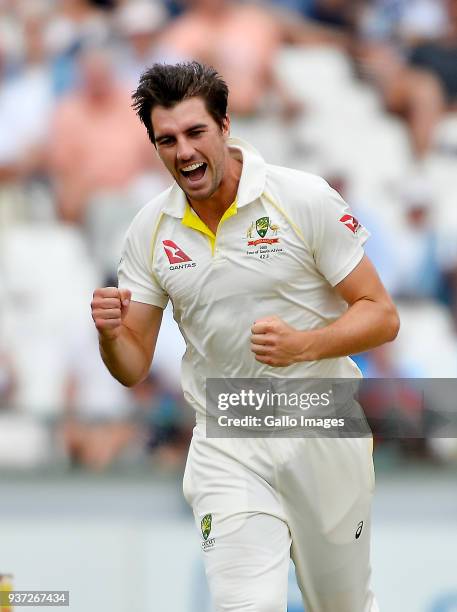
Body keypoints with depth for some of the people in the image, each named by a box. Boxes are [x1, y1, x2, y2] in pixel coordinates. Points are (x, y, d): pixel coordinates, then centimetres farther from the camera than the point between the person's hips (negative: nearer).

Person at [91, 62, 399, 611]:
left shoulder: (304, 199, -10)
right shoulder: (150, 231, 0)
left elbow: (381, 317, -8)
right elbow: (133, 368, 4)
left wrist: (303, 344, -26)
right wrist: (110, 335, -20)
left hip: (323, 436, -1)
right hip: (226, 451, 1)